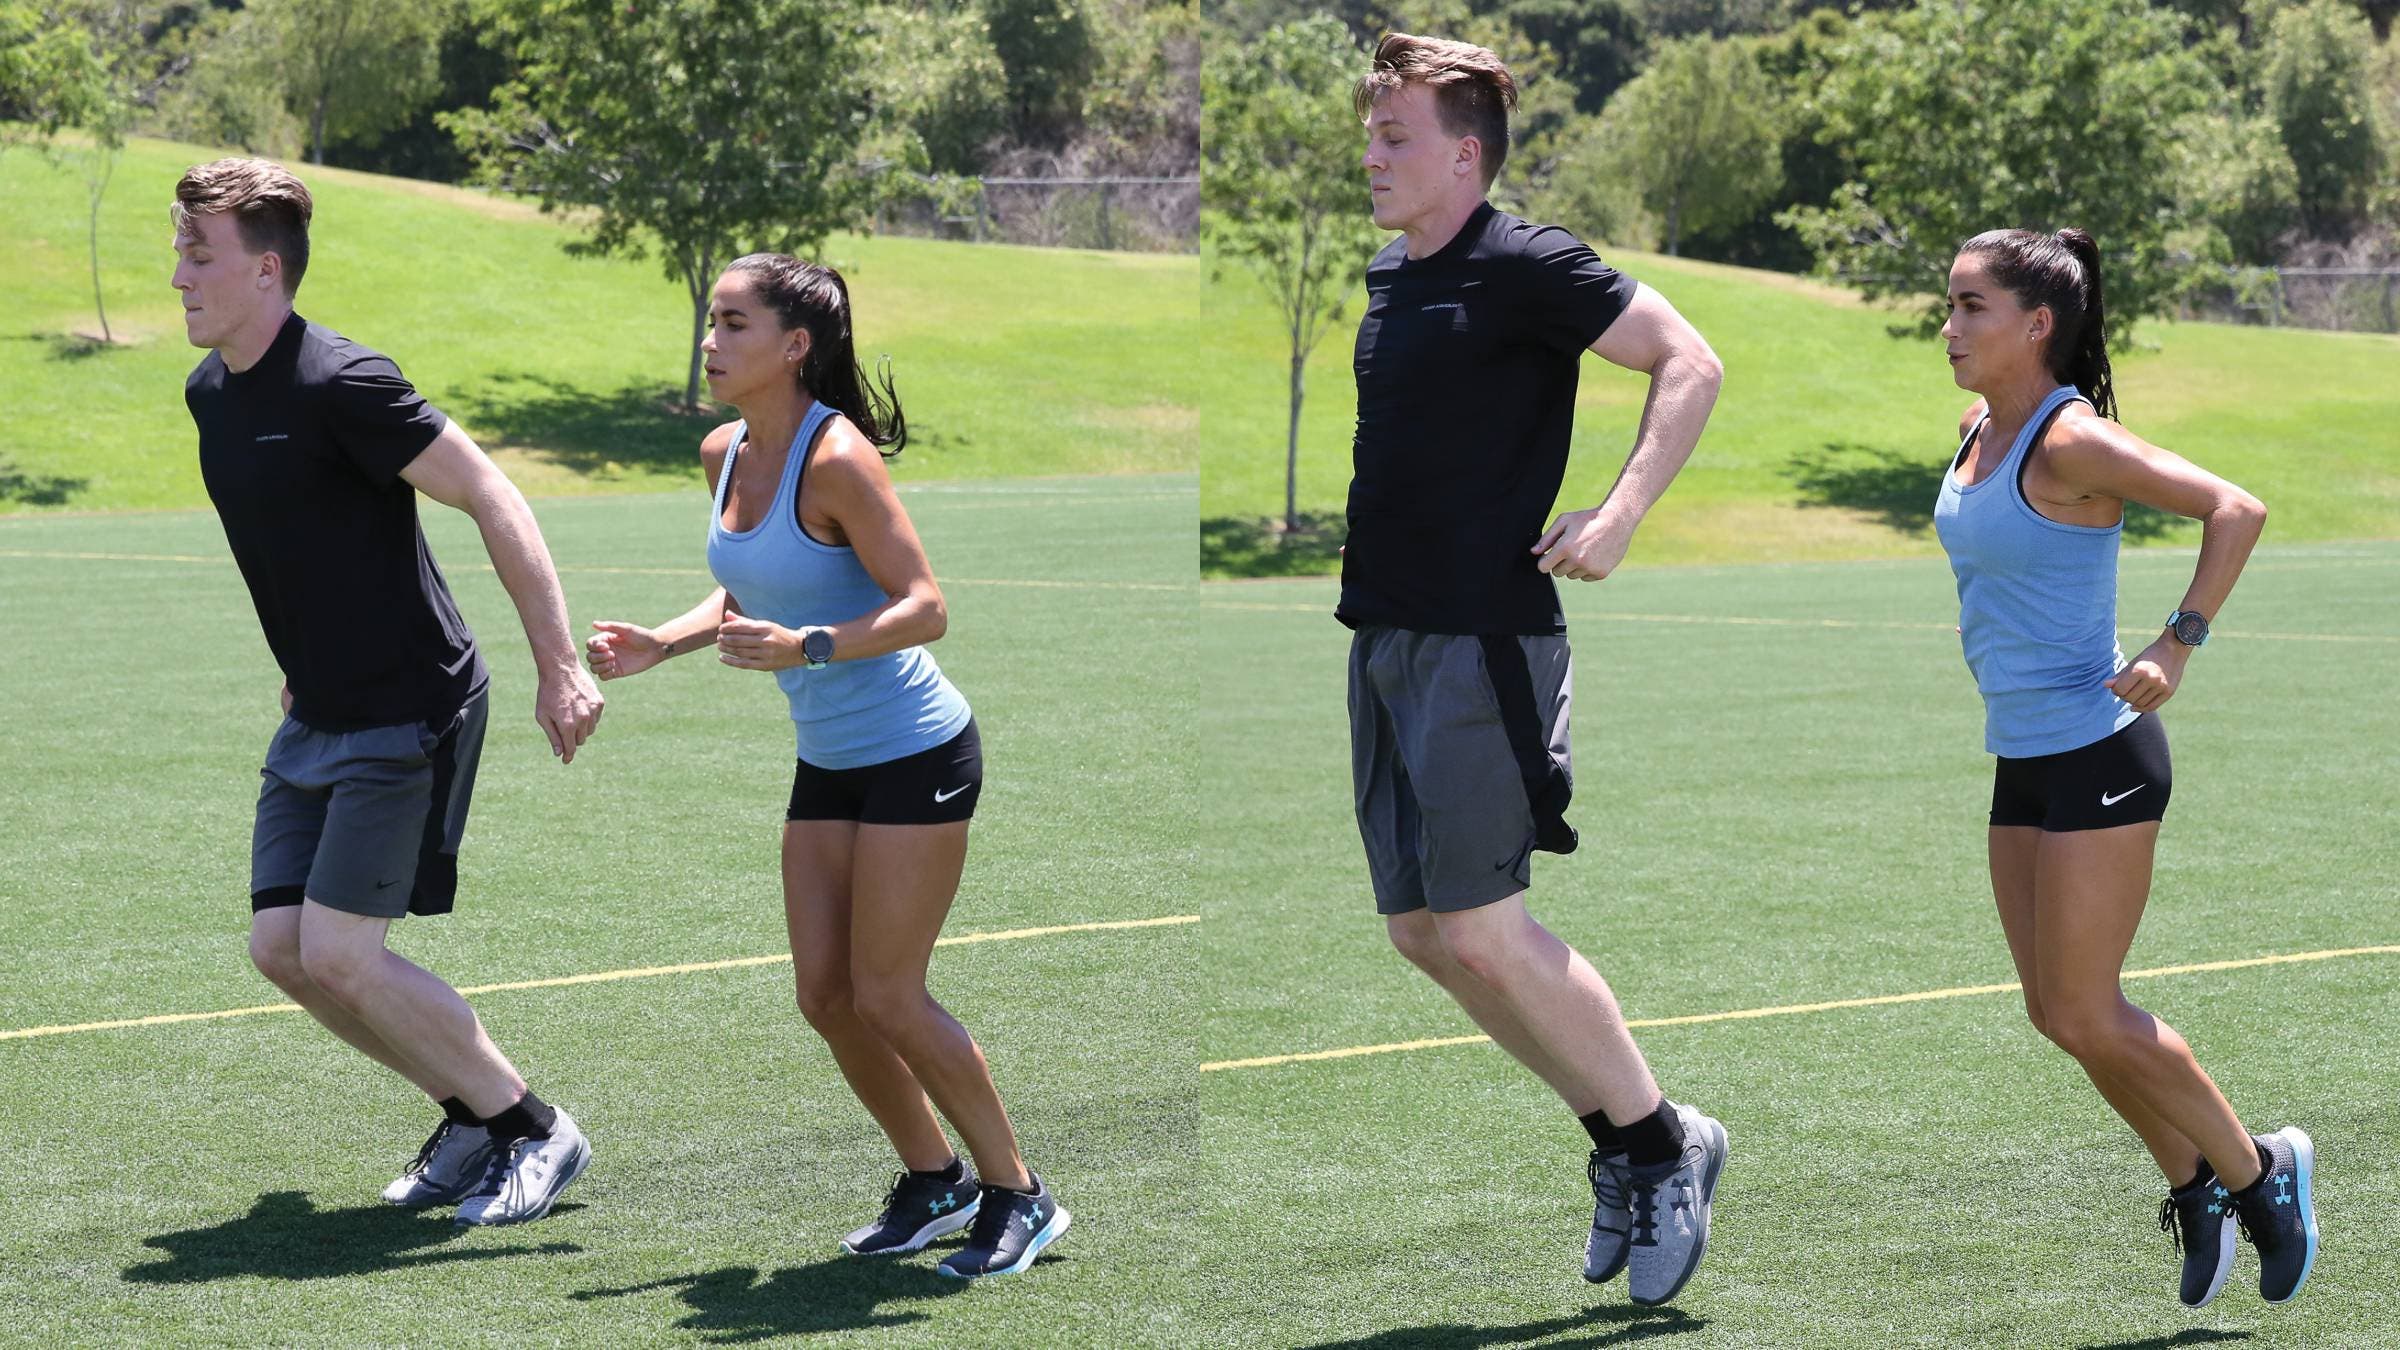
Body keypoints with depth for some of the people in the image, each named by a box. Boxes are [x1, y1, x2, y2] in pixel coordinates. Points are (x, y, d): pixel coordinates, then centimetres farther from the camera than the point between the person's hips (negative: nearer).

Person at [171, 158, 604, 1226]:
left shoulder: (340, 384, -20)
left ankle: (533, 1127, 6)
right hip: (316, 717, 9)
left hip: (410, 714, -9)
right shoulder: (210, 394, 7)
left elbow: (493, 501, -20)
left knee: (339, 955, -11)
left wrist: (560, 668, -22)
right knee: (279, 945, 4)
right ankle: (474, 1116, 19)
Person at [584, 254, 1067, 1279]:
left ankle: (1018, 1196, 10)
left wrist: (806, 648, -35)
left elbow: (924, 608, -24)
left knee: (885, 998, -6)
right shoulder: (724, 454, 4)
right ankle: (933, 1181, 25)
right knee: (824, 995, 6)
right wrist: (664, 644, 6)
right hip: (827, 761, 8)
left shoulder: (836, 457, -21)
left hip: (915, 753, -8)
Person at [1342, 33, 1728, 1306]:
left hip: (1482, 641, -9)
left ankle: (1661, 1142, 7)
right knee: (1419, 929, 8)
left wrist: (1619, 515, -22)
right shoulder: (1388, 277, 14)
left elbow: (1690, 363, -13)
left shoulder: (1522, 268, -11)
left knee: (1478, 932, -10)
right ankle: (1618, 1134, 20)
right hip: (1386, 635, 9)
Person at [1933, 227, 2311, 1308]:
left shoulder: (2071, 441, -17)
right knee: (2057, 1013, 10)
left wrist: (2176, 648, -27)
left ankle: (2257, 1174, 14)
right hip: (2023, 760, 9)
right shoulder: (1980, 431, 8)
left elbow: (2236, 509, -24)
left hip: (2096, 756, -9)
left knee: (2083, 1016, -4)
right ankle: (2195, 1184, 24)